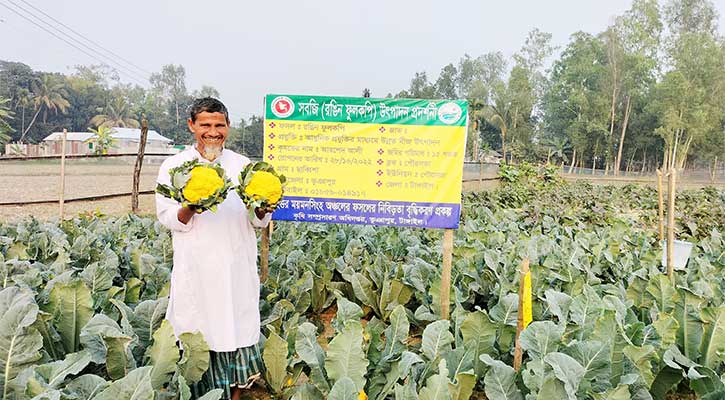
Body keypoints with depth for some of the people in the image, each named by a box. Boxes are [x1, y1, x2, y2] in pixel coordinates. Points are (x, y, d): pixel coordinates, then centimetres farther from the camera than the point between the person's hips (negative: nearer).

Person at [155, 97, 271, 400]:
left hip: (238, 269, 2)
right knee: (202, 334, 3)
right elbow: (167, 219, -1)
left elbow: (259, 222, 7)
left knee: (238, 331, 9)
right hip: (197, 272, -2)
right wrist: (190, 208, -22)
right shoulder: (174, 166, 2)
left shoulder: (242, 165, 6)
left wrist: (262, 207, -16)